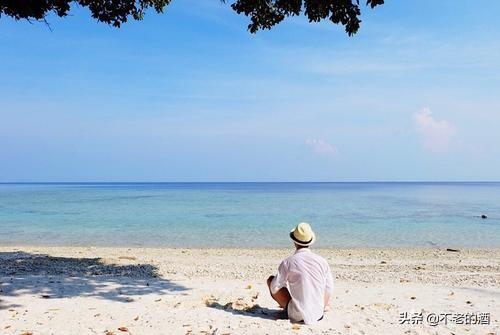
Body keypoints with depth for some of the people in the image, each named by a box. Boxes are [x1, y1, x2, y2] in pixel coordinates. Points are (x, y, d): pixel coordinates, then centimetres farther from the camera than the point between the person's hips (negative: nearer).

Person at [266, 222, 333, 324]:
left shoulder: (288, 262, -12)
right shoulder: (321, 261, -4)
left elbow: (274, 289, -8)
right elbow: (329, 289, 5)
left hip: (297, 316, -3)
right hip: (318, 314, 4)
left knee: (270, 279, 13)